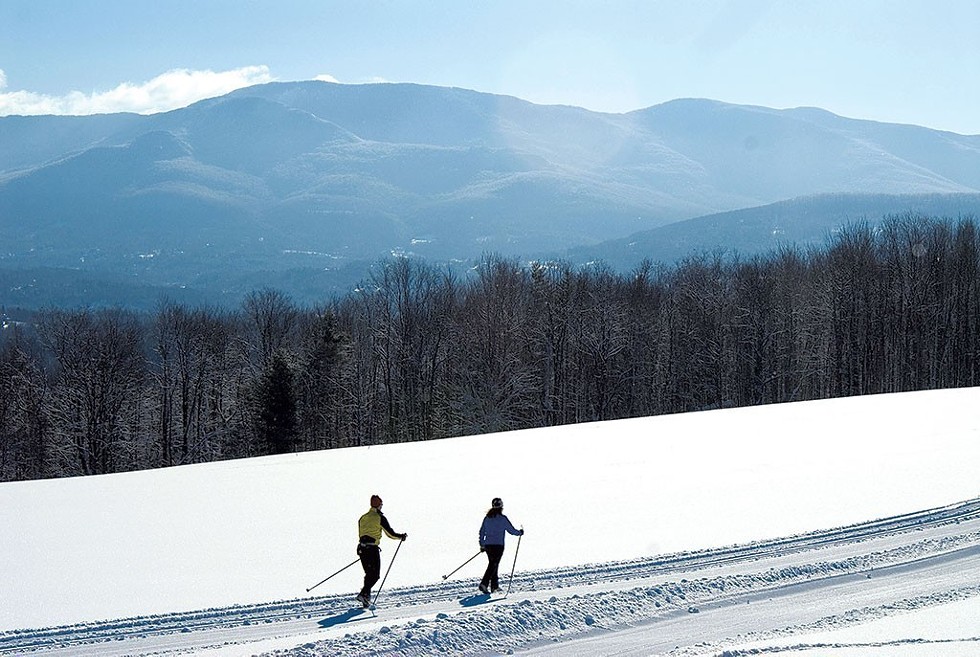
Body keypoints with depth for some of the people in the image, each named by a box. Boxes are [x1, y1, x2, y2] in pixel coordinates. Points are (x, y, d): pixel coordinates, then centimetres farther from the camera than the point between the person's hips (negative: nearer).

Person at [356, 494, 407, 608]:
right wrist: (402, 536, 12)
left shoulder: (363, 518, 15)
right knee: (375, 575, -2)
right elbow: (390, 533, -3)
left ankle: (367, 596, 10)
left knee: (369, 574, 16)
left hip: (362, 548, 6)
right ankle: (363, 594, -18)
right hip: (373, 549, -6)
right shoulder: (380, 517, -4)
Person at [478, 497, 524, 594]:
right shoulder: (502, 518, -9)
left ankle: (494, 586, 19)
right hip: (498, 545, -6)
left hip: (488, 545, 6)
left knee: (493, 564, 17)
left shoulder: (487, 518, 7)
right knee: (493, 565, -7)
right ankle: (484, 584, -22)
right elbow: (511, 530, -5)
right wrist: (520, 532, 14)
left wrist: (482, 545, 18)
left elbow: (481, 532, 11)